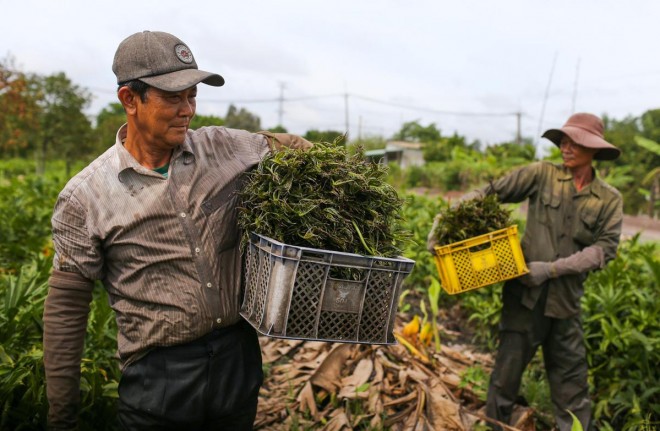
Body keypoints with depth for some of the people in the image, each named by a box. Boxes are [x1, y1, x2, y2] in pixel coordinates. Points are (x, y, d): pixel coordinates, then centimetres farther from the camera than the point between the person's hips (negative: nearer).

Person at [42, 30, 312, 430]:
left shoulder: (224, 147, -1)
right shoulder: (86, 196, -7)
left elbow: (287, 146, 16)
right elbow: (66, 309, -3)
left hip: (239, 355, 3)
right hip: (159, 378, -3)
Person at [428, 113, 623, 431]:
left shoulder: (609, 199, 5)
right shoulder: (542, 174, 0)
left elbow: (605, 248, -5)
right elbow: (488, 193, -3)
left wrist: (552, 269, -16)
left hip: (566, 299, 2)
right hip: (526, 293, -1)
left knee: (571, 379, 13)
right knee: (507, 372, 6)